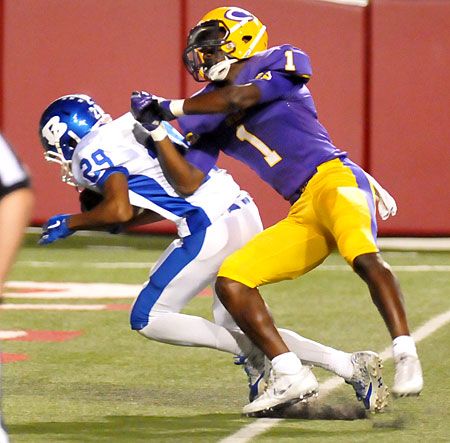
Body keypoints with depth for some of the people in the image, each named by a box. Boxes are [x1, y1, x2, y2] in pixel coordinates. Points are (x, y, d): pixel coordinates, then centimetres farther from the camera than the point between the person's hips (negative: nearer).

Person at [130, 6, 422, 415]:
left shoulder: (280, 65, 3)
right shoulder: (209, 117, 19)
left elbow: (239, 97, -15)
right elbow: (188, 183, 13)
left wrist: (171, 107, -5)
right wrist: (156, 130, 5)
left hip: (334, 178, -7)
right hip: (303, 214, 7)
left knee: (362, 255, -36)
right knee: (231, 280, -5)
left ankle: (405, 355, -35)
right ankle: (289, 376, -8)